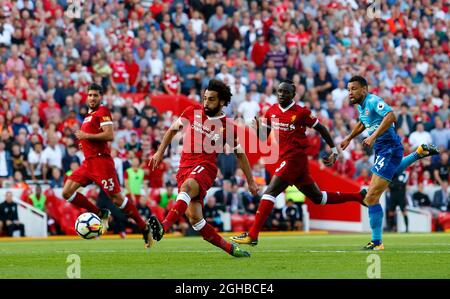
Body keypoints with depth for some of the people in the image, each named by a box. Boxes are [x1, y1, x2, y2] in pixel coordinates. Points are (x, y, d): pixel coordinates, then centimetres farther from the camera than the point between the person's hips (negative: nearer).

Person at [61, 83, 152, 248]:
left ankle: (145, 229, 1)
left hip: (101, 160, -9)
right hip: (88, 162, 9)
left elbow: (109, 135, -19)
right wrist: (83, 140, 16)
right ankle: (101, 214, 6)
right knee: (67, 192, -2)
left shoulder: (102, 111, -6)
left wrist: (86, 136, -14)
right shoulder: (89, 115, 20)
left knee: (117, 199, -9)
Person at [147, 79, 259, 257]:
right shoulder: (192, 112, 9)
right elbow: (173, 129, 24)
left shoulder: (227, 126, 2)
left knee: (187, 186, -38)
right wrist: (160, 152, 19)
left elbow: (239, 154, 16)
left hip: (205, 167, -4)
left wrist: (250, 181, 20)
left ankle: (163, 227, -57)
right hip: (185, 167, 4)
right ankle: (229, 248, 9)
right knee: (194, 218, -7)